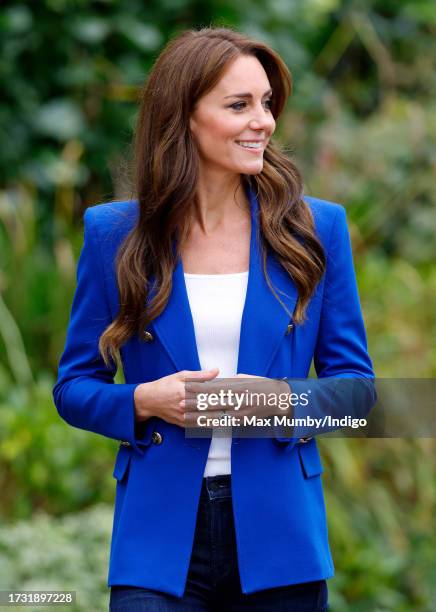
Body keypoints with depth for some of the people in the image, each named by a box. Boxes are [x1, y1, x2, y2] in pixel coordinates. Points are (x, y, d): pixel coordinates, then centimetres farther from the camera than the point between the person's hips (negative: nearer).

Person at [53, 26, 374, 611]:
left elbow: (354, 381, 6)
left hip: (279, 537, 1)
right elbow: (75, 387, 7)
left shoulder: (318, 228, 3)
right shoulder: (113, 233, 3)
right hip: (158, 539, -1)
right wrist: (144, 402, -13)